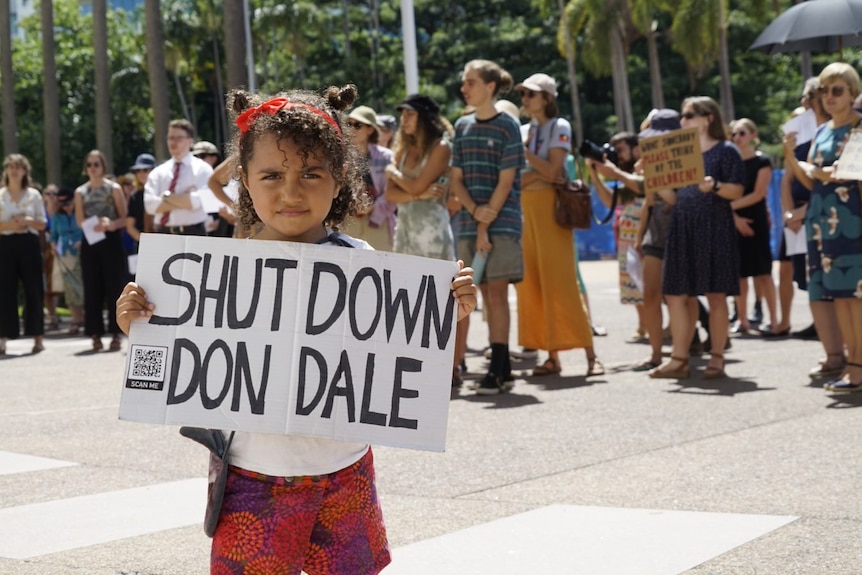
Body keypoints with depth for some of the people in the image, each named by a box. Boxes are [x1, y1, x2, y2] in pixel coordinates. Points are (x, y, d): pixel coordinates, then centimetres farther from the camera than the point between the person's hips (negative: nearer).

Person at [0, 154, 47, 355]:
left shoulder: (34, 194, 7)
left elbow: (43, 224, 7)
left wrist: (29, 221, -12)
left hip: (29, 243, 0)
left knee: (34, 289, 0)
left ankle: (37, 337, 5)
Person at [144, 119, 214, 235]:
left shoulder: (202, 169, 2)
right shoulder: (157, 173, 11)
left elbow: (198, 201, -15)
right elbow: (150, 205, -4)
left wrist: (167, 196, -5)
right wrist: (185, 201, -10)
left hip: (193, 235, -3)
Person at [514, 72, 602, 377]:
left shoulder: (559, 127, -1)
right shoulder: (522, 131, 15)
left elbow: (552, 172, -13)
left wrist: (523, 150, -11)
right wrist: (536, 176, -9)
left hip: (549, 208, -6)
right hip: (525, 209, 6)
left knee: (561, 282, -11)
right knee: (532, 284, 1)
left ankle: (591, 355, -9)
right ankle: (551, 357, 6)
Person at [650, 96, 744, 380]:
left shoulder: (725, 151, -1)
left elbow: (737, 191, -9)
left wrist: (714, 186, -26)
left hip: (714, 228, -6)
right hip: (683, 227, 6)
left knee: (715, 295, -2)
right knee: (677, 295, 1)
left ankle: (717, 358, 5)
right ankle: (679, 359, 3)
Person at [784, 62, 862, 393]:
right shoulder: (821, 132, 18)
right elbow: (809, 181, 17)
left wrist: (835, 174, -18)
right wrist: (789, 156, 4)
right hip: (821, 217, 7)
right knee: (835, 291, 7)